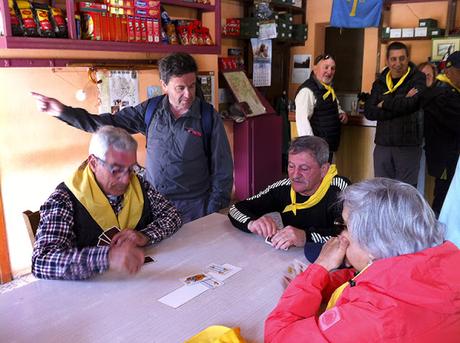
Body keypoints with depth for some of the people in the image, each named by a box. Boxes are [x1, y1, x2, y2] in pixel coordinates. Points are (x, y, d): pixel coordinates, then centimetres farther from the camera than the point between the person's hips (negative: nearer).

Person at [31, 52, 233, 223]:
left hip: (193, 208, -3)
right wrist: (62, 111, -9)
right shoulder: (151, 110, -1)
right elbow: (108, 123, 0)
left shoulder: (209, 117, -10)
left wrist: (213, 214, -6)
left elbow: (222, 170, -6)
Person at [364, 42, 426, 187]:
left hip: (408, 145, -4)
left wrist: (385, 103, -8)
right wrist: (400, 106, -14)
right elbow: (368, 112, -5)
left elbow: (412, 103, -22)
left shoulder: (418, 78, -2)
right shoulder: (380, 82, 9)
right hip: (382, 144, 4)